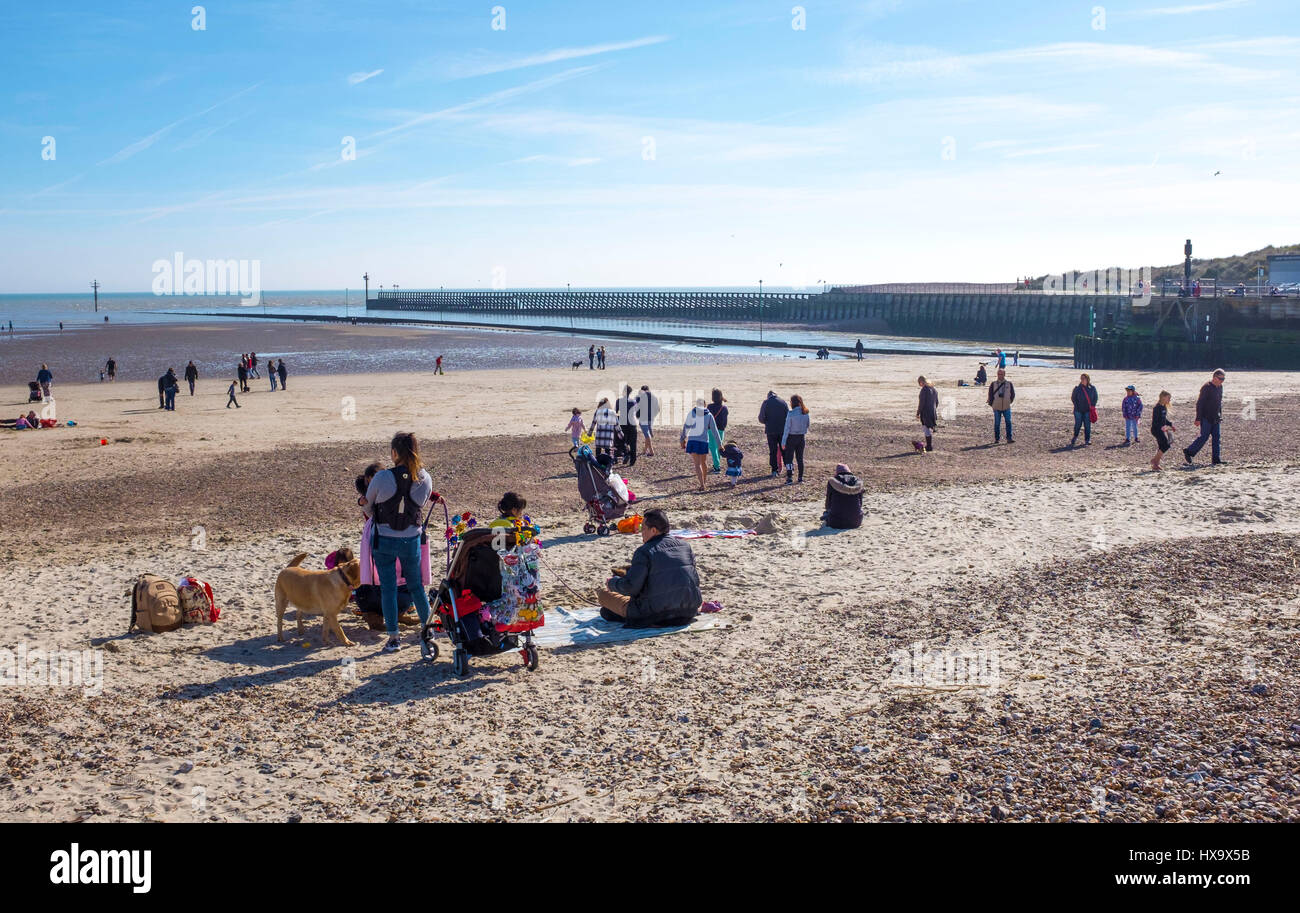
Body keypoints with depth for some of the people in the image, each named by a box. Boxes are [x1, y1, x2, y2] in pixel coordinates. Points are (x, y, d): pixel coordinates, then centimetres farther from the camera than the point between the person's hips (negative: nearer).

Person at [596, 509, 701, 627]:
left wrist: (612, 582, 3)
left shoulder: (644, 552, -14)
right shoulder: (685, 545, 4)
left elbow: (630, 587, -18)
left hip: (657, 615, -6)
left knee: (603, 593, 4)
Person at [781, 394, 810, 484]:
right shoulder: (805, 413, -2)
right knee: (800, 458, 14)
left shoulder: (790, 413, -17)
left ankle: (790, 478, -4)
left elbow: (787, 428, -15)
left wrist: (783, 442, -11)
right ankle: (800, 477, 19)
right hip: (801, 437, 5)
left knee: (789, 458, 2)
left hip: (791, 437, -5)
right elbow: (807, 426, 7)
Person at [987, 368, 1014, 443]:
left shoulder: (1009, 384, 4)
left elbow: (1013, 394, 13)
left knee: (1008, 422, -7)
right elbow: (990, 395, 8)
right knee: (997, 423, 2)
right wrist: (991, 404, 6)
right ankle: (997, 439, 10)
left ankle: (1009, 438, -4)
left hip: (1006, 407, 0)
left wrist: (1009, 402, 10)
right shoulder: (993, 384, 3)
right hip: (996, 407, 0)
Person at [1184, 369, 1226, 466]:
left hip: (1215, 418, 8)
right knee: (1204, 436, -8)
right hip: (1206, 418, -8)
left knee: (1216, 437, 4)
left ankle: (1216, 458, 6)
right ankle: (1188, 452, 5)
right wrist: (1198, 418, -18)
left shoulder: (1220, 387, 10)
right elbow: (1200, 403, -16)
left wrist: (1220, 415, 17)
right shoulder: (1207, 387, -16)